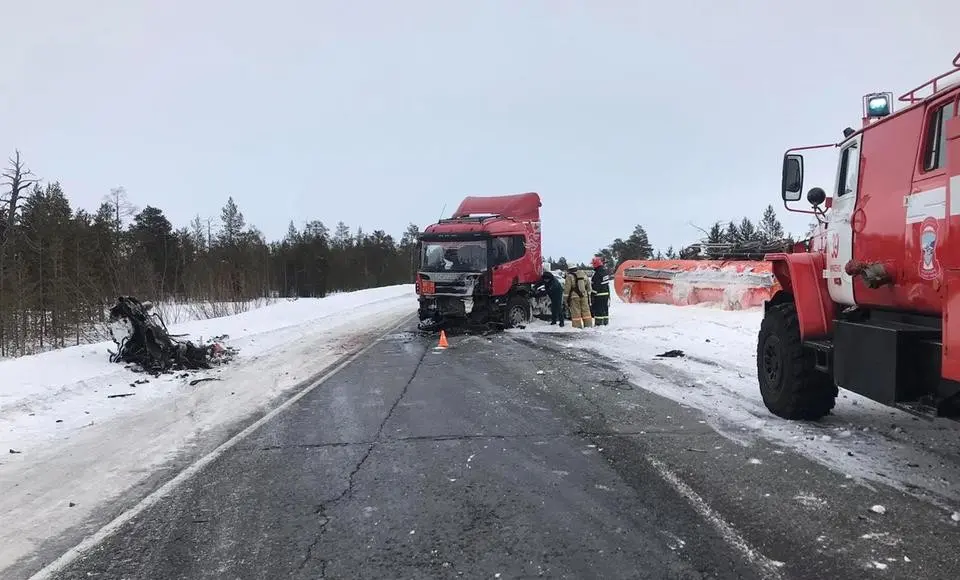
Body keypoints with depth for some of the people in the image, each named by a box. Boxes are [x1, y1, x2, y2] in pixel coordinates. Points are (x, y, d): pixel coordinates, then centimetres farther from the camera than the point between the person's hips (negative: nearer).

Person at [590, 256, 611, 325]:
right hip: (606, 293, 9)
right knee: (605, 308, 14)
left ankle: (599, 323, -3)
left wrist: (593, 294, -15)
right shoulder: (605, 270, 9)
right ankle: (606, 322, 19)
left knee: (598, 309, -4)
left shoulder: (597, 273, -20)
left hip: (599, 294, -9)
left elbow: (595, 285, -20)